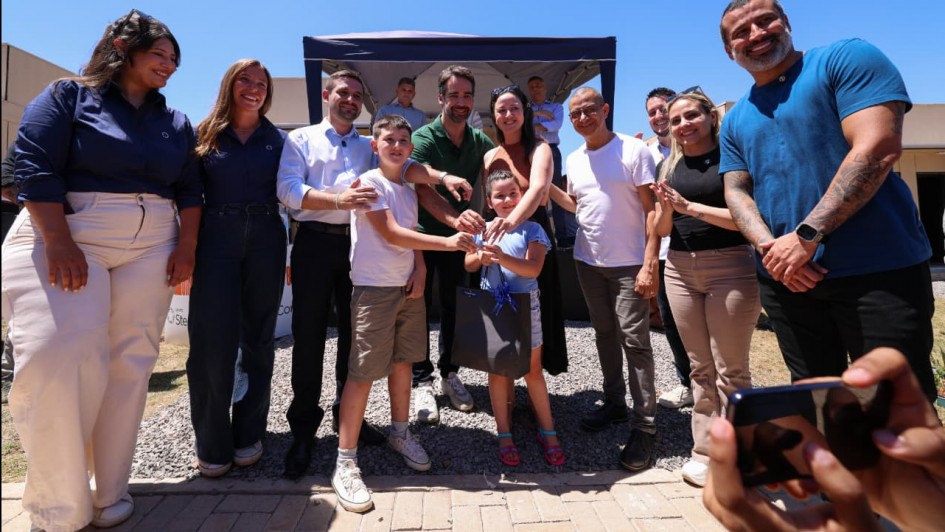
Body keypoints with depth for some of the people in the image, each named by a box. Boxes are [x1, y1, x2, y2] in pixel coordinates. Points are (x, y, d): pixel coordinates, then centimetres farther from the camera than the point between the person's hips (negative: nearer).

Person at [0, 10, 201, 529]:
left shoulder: (175, 122, 15)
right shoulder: (68, 96, 3)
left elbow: (188, 189, 13)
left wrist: (186, 246, 0)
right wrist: (58, 243, -18)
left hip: (151, 247, 4)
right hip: (64, 240, -3)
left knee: (129, 364, 1)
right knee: (57, 360, -13)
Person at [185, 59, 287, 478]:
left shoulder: (278, 139, 10)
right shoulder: (206, 134, 8)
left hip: (265, 241, 1)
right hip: (216, 240, -1)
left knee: (258, 338, 7)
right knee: (213, 339, -3)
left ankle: (249, 434, 21)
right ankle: (212, 444, 12)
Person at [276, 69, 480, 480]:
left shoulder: (370, 146, 17)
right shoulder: (301, 139, 9)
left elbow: (404, 165, -3)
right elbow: (288, 190, -8)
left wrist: (441, 177, -23)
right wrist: (339, 200, -23)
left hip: (359, 243, 3)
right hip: (315, 243, -2)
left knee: (356, 333, 8)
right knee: (309, 336, 0)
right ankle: (303, 429, 14)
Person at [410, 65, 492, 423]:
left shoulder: (480, 142, 1)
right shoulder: (423, 139, -15)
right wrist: (457, 215, -48)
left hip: (457, 235, 4)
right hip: (422, 235, -4)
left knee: (454, 307, 10)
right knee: (419, 307, 1)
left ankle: (449, 374, 25)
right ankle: (423, 382, 12)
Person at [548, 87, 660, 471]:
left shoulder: (633, 150, -8)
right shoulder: (574, 159, 9)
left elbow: (651, 209, -11)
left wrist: (650, 263, -18)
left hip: (629, 263, -6)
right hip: (587, 261, 6)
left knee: (634, 341, -3)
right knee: (604, 334, 14)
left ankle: (644, 427, 7)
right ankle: (614, 404, 30)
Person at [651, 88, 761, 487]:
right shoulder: (669, 166, 11)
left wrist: (690, 205, -17)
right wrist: (666, 207, -9)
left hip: (730, 267, -4)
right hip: (680, 270, 5)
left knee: (730, 369, 0)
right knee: (700, 367, 9)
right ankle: (704, 451, 18)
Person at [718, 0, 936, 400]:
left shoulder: (846, 58, -1)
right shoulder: (735, 122, 14)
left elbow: (878, 148, -14)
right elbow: (736, 193, 7)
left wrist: (806, 236, -20)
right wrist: (769, 247, -13)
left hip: (878, 272, -4)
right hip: (786, 279, 5)